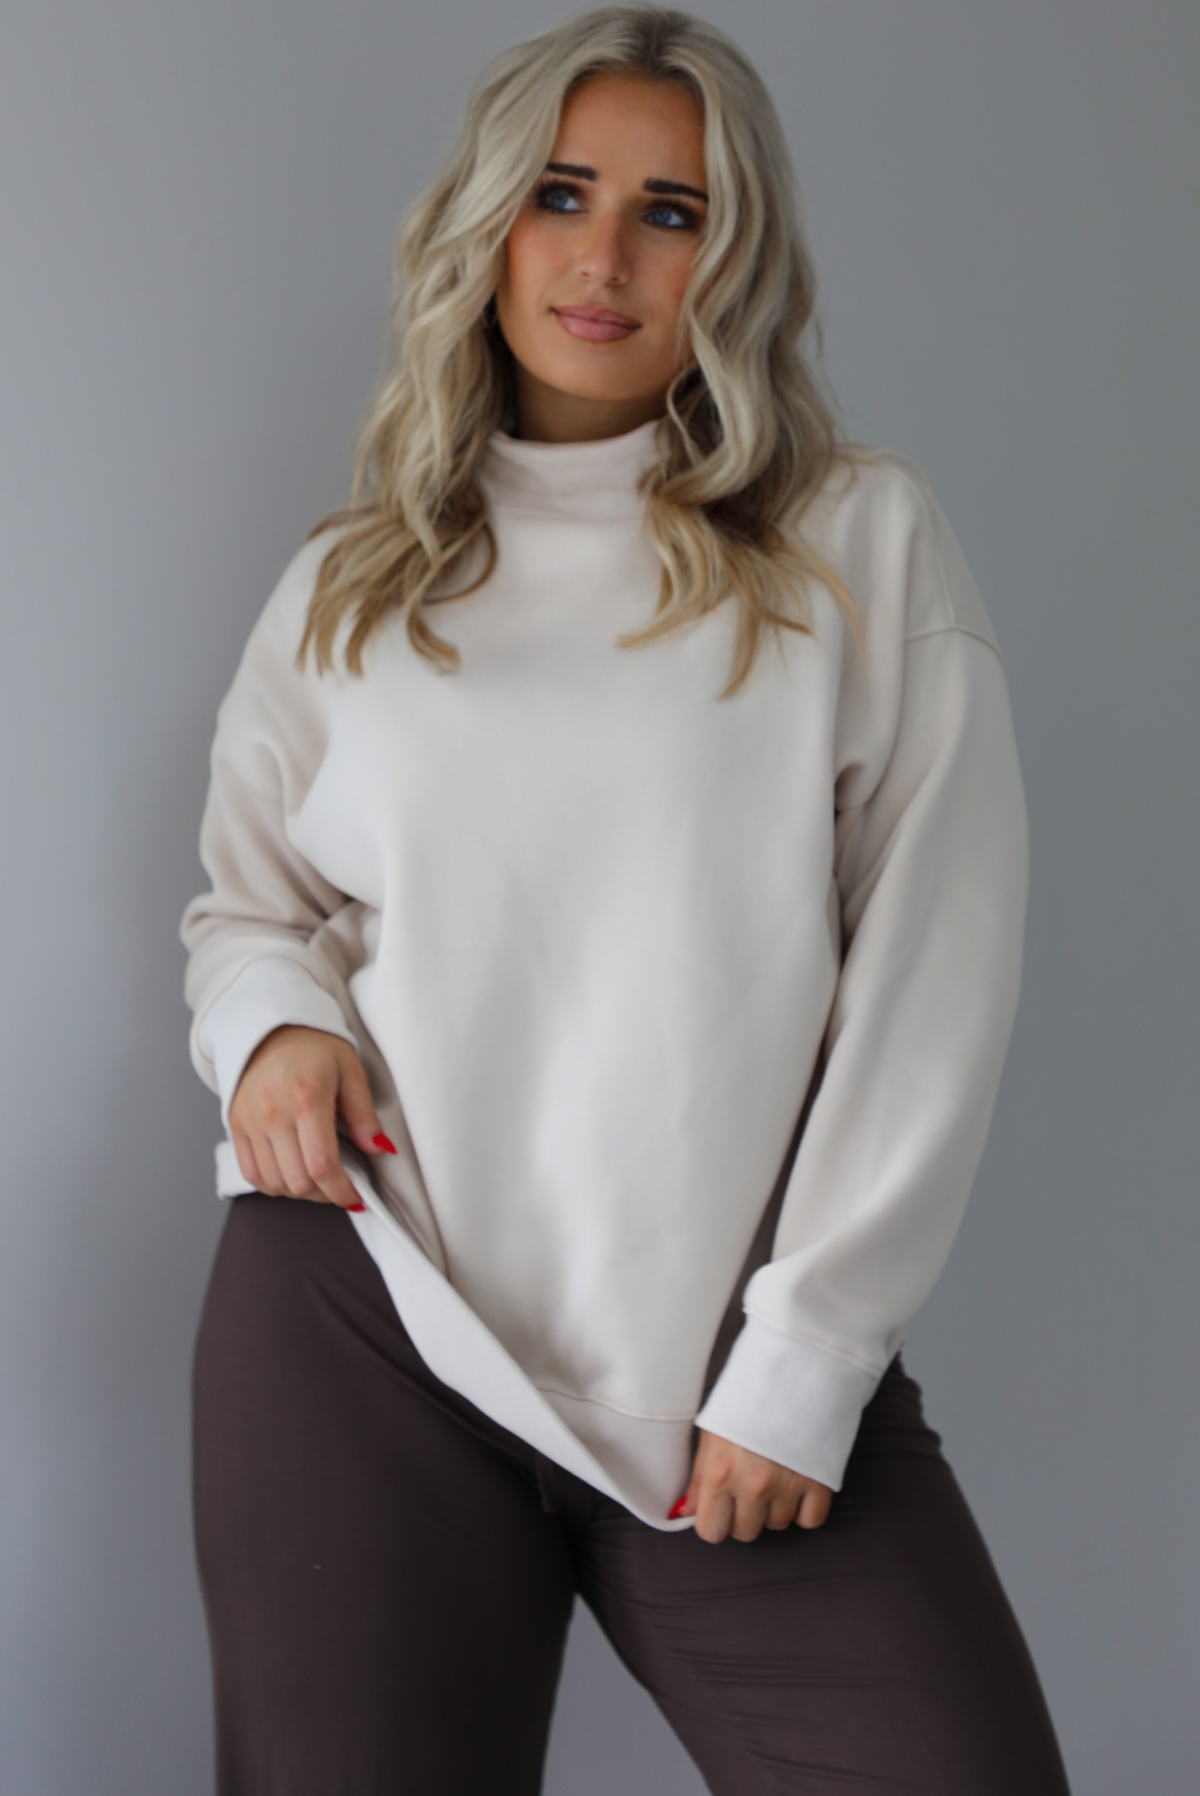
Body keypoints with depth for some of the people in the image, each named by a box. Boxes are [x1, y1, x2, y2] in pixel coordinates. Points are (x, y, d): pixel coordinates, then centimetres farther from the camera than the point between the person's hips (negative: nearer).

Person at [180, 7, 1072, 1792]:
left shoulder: (867, 545, 3)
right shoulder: (347, 591, 12)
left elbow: (933, 973, -1)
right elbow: (247, 902, 22)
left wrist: (806, 1359, -6)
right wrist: (276, 1023, -2)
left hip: (735, 1360, -1)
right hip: (365, 1309, 2)